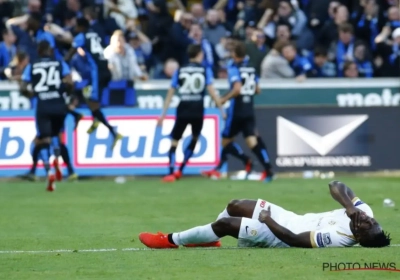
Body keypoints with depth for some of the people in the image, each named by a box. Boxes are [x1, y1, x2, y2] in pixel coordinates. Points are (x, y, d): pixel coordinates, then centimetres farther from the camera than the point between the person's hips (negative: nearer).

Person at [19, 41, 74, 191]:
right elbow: (70, 83, -7)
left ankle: (49, 171, -21)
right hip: (59, 104, 1)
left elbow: (22, 88, 0)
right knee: (55, 134, 25)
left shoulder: (31, 66, 7)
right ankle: (57, 160, -3)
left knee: (44, 141, 1)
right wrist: (68, 91, 15)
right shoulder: (61, 64, 6)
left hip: (42, 106, -1)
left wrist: (31, 94, 20)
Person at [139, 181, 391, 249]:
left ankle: (171, 241, 14)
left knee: (225, 224, -9)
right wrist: (350, 204, -26)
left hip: (278, 236, -8)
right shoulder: (365, 213, -14)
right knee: (235, 207, 11)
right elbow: (337, 186, -7)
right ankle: (208, 240, 39)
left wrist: (267, 220, -21)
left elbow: (293, 239, -31)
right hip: (292, 218, 8)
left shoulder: (338, 238, -35)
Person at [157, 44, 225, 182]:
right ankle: (180, 170, 19)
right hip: (198, 111, 0)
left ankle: (171, 173, -13)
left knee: (174, 141, 4)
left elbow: (170, 93, 5)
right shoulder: (205, 70, 2)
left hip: (182, 111, 0)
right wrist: (221, 109, -1)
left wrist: (163, 113, 9)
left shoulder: (179, 71, 7)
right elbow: (211, 91, -6)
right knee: (195, 139, 22)